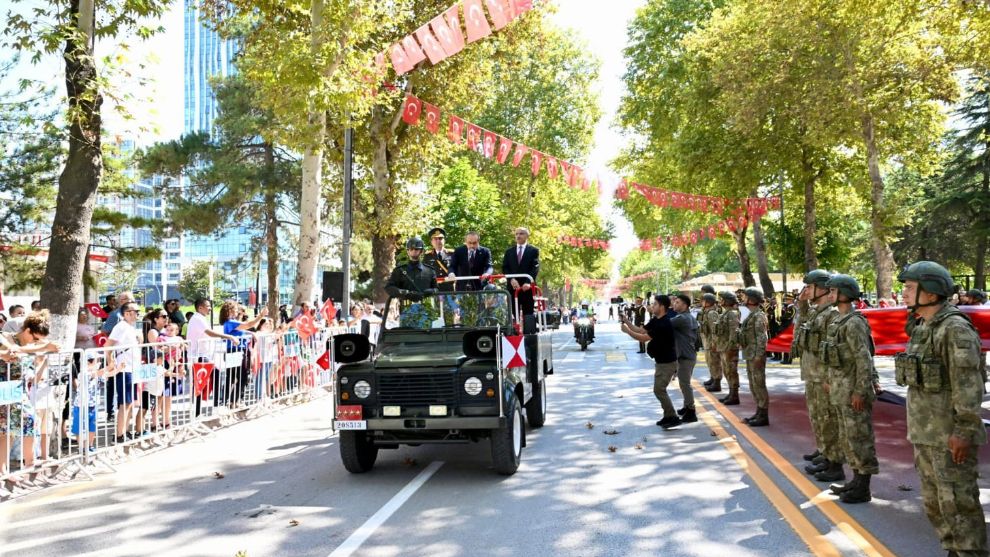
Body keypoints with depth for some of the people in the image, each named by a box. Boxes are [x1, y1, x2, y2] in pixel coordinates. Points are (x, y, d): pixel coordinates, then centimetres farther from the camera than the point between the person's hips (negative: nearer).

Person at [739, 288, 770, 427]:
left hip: (756, 356, -10)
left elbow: (762, 338, -20)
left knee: (759, 385, -5)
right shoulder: (752, 315, 15)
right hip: (750, 355, 10)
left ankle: (764, 416, 0)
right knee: (753, 386, 14)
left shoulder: (759, 316, -15)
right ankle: (759, 412, 23)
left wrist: (759, 356, -22)